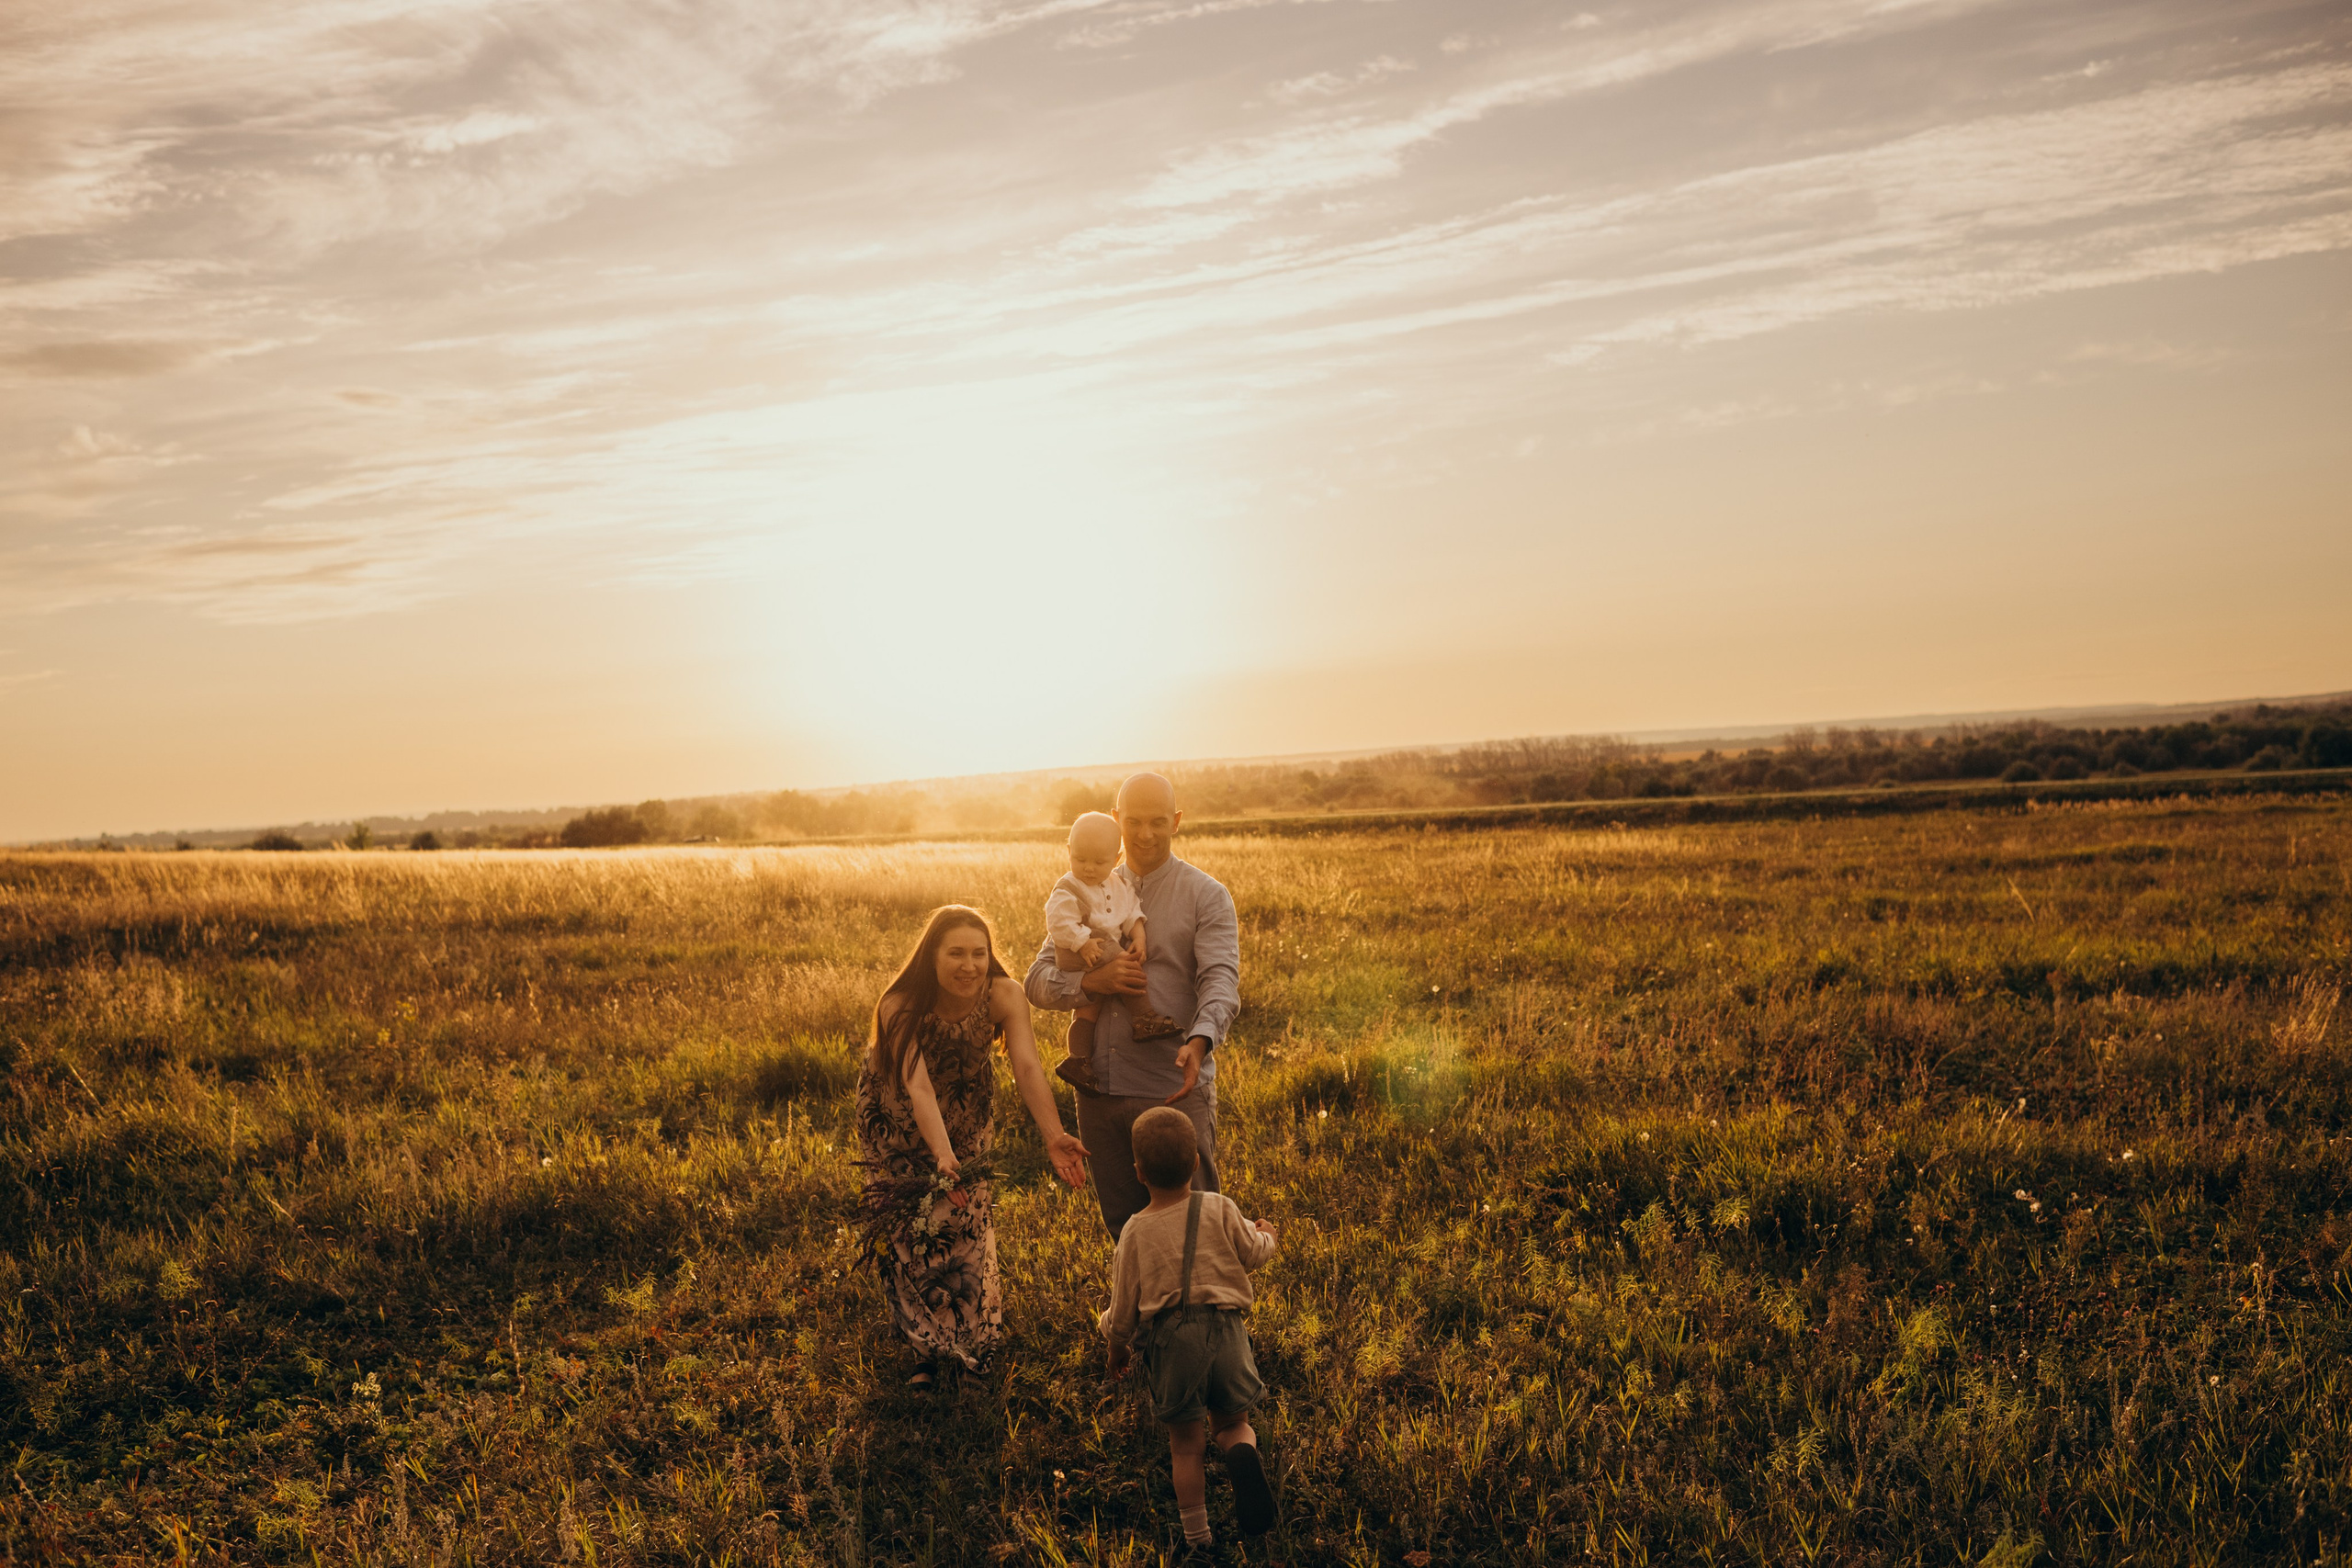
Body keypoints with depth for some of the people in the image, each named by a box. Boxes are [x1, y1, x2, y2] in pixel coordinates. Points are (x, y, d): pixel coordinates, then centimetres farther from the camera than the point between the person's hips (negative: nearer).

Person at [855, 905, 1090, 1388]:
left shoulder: (1004, 996, -30)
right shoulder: (900, 1007, -36)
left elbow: (1028, 1067, -41)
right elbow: (917, 1087, -46)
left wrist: (1053, 1137, -57)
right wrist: (942, 1156, -61)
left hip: (966, 1109, 2)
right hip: (896, 1114, -2)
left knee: (967, 1215, 4)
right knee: (910, 1224, -2)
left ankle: (971, 1334, 27)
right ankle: (929, 1345, 15)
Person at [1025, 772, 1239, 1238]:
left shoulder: (1206, 896, 1)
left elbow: (1221, 980, -14)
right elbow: (1038, 982, 6)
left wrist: (1199, 1042, -34)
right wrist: (1092, 981, -15)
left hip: (1175, 1090, -4)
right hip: (1099, 1091, 4)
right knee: (1125, 1230, 13)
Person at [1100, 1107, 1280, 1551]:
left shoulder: (1136, 1231, -1)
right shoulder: (1219, 1209, -1)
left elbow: (1124, 1304, 5)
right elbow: (1251, 1253, 14)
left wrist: (1117, 1346, 24)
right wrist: (1265, 1236, 37)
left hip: (1169, 1339, -1)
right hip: (1224, 1328, 1)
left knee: (1186, 1442, 12)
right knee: (1232, 1420, 18)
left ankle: (1196, 1532, 11)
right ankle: (1243, 1450, -15)